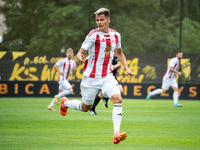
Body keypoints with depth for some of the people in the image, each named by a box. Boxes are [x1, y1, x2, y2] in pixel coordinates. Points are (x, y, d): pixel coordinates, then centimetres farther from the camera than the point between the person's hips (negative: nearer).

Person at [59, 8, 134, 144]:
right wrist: (80, 57, -35)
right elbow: (81, 52, -11)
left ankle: (116, 133, -25)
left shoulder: (115, 35, 5)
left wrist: (127, 68, 13)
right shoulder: (93, 35, -10)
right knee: (85, 107, 10)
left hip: (107, 76, 3)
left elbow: (119, 52, 23)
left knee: (118, 99, -21)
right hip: (91, 76, -3)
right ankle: (65, 103, 42)